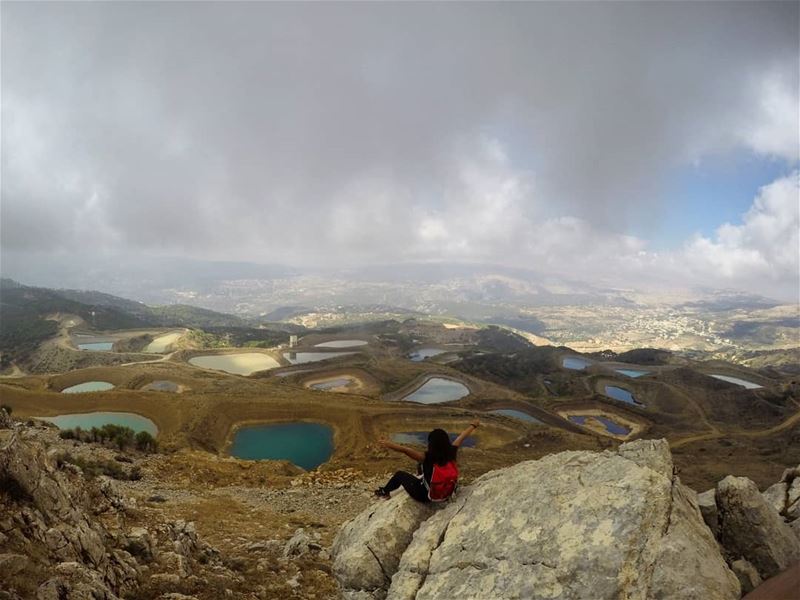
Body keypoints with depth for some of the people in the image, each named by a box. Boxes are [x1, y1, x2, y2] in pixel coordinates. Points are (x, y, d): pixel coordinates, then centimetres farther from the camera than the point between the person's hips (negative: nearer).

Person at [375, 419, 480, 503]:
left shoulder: (429, 458, -32)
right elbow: (461, 437, -2)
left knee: (400, 474, 17)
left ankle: (384, 492, 38)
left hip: (425, 496, -5)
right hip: (445, 495, 5)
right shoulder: (451, 454, -19)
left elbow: (407, 450, -49)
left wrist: (391, 445, -55)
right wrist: (473, 425, 11)